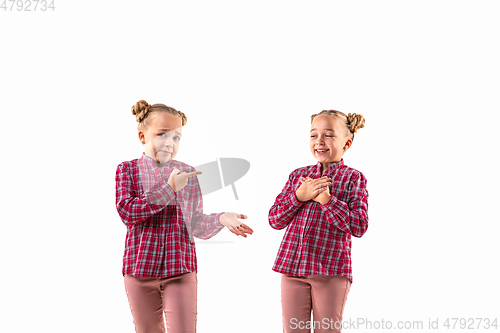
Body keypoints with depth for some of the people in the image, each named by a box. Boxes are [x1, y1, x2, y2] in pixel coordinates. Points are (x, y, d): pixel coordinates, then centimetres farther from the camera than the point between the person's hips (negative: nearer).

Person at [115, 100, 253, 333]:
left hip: (181, 269, 1)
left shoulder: (187, 173, 7)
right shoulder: (128, 170, 2)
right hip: (140, 268, 0)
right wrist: (169, 189, -17)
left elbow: (195, 224, 8)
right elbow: (127, 212, -15)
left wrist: (221, 219, -12)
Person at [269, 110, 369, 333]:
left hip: (332, 270, -3)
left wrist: (326, 199, -16)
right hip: (292, 265, 4)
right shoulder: (298, 175, 11)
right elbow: (274, 220, 7)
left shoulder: (353, 178, -1)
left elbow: (359, 227, -10)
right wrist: (299, 196, -9)